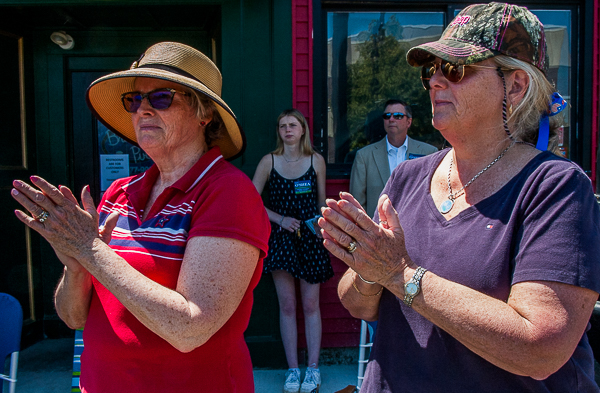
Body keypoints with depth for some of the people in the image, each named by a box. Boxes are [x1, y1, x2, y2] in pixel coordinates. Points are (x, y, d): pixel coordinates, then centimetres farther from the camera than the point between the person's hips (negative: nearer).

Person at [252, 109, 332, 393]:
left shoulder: (316, 160, 3)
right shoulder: (269, 161, 1)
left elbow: (322, 202, 10)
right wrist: (280, 219, -7)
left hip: (310, 237, 0)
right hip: (281, 238, 0)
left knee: (311, 305, 5)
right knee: (287, 306, 5)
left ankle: (313, 368, 16)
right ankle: (293, 369, 16)